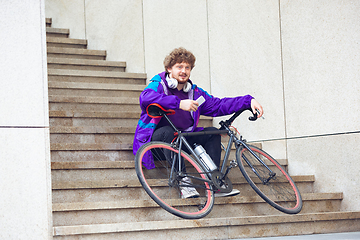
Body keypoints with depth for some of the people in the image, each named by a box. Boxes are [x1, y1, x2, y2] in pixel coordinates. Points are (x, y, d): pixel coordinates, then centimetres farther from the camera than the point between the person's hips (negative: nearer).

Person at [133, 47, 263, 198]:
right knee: (167, 131, -37)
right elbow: (145, 98, -32)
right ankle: (182, 180, -36)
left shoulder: (194, 92, 11)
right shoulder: (159, 84, -8)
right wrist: (179, 103, -41)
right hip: (156, 138, -6)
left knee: (212, 132, -8)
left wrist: (249, 101, -6)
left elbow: (218, 105, 7)